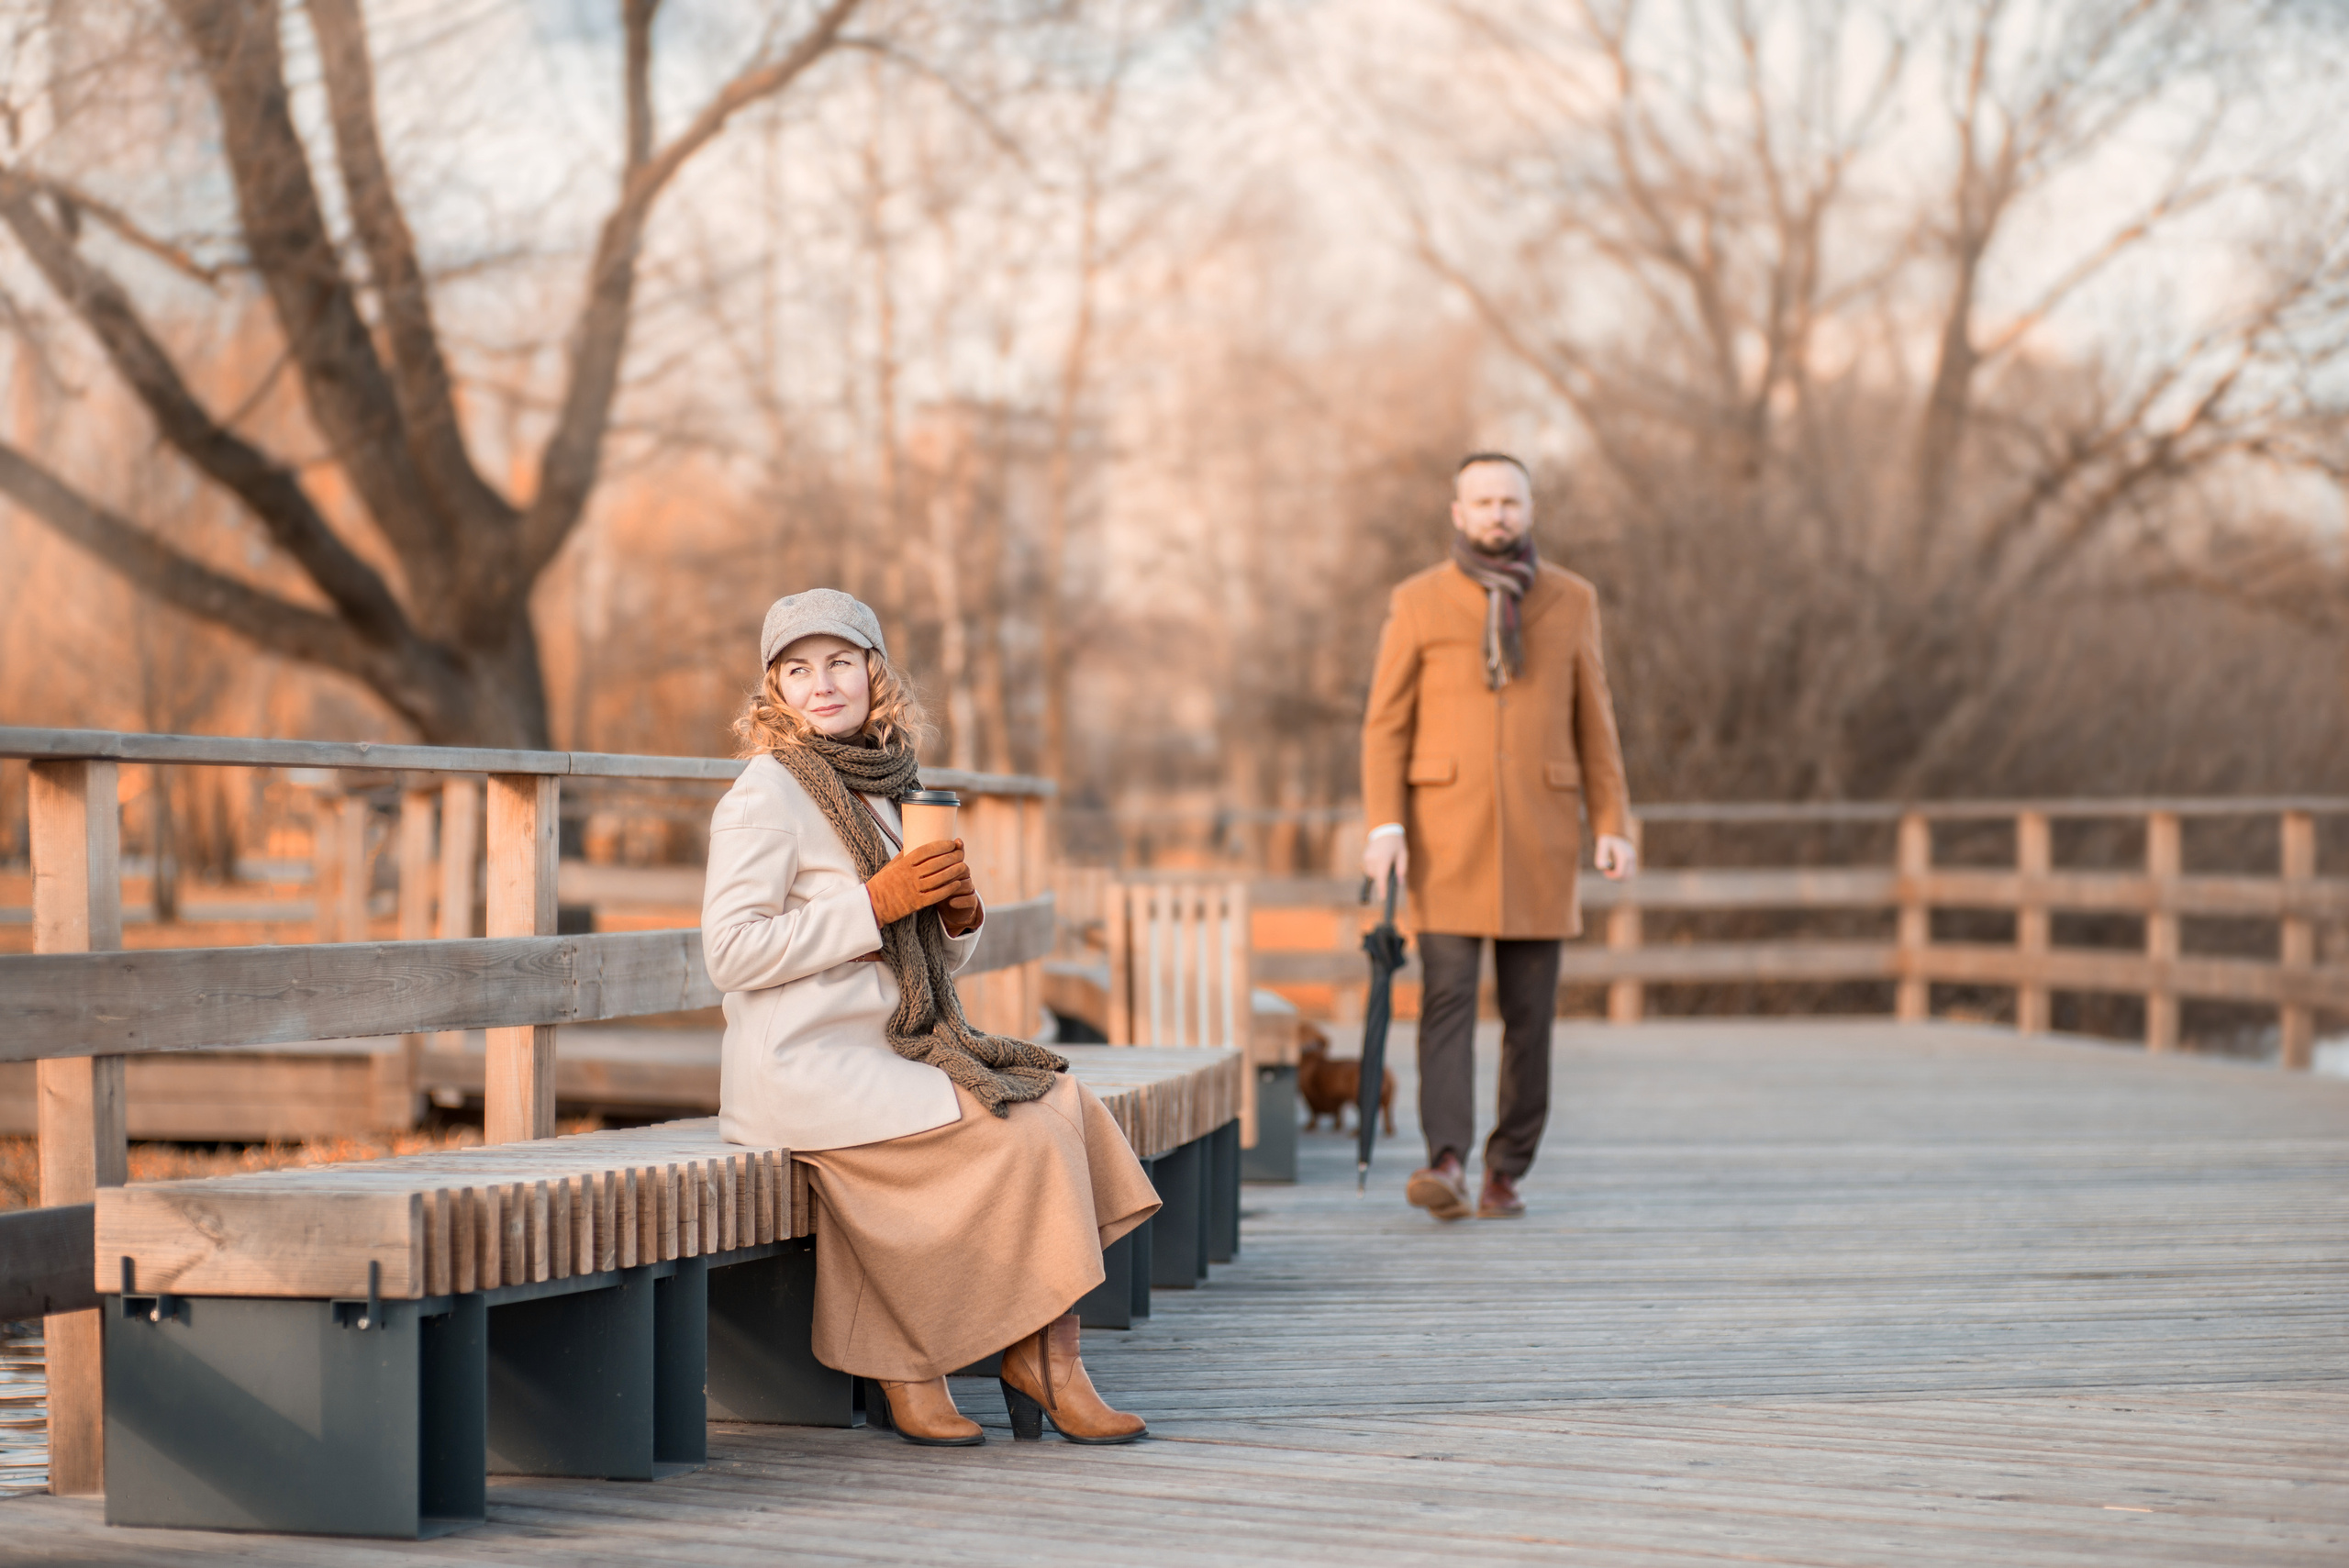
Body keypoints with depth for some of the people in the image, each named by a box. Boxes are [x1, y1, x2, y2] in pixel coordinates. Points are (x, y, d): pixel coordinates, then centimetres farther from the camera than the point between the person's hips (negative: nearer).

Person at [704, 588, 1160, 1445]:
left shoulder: (873, 792, 18)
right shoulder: (766, 794, -7)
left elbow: (935, 960, 23)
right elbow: (732, 952, -18)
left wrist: (959, 910, -1)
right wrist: (875, 902, -17)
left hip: (885, 1051, 8)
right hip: (804, 1064, -8)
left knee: (1061, 1101, -11)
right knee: (1017, 1131, -20)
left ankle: (1046, 1360, -11)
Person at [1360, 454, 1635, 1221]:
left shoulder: (1571, 600, 8)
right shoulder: (1417, 602, 2)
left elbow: (1594, 722, 10)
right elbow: (1386, 724, 1)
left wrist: (1613, 825, 2)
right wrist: (1384, 826, -10)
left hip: (1540, 833, 2)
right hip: (1447, 831, -2)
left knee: (1529, 1009, 3)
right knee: (1448, 993, -13)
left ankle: (1507, 1172, 12)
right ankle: (1446, 1163, -21)